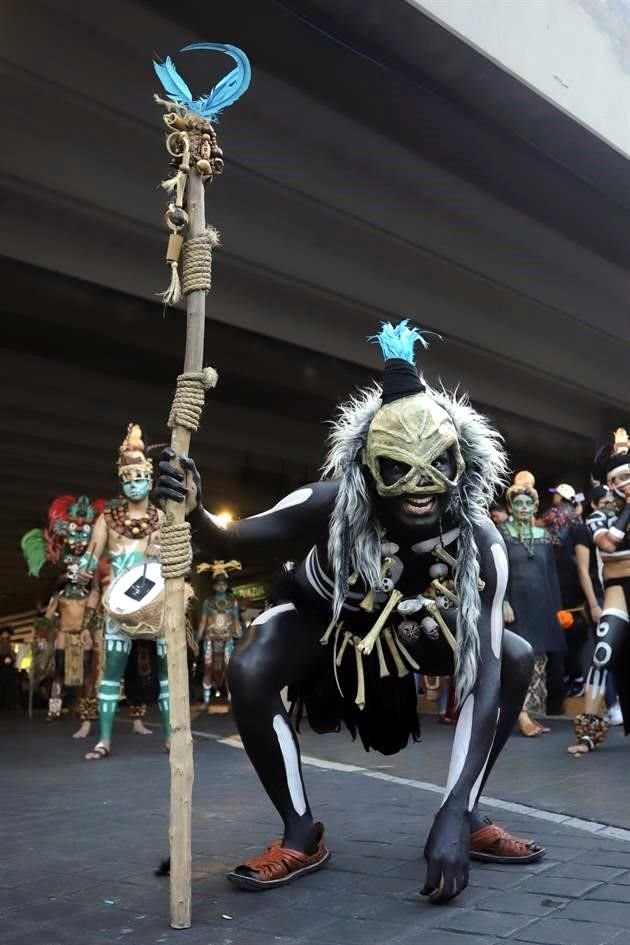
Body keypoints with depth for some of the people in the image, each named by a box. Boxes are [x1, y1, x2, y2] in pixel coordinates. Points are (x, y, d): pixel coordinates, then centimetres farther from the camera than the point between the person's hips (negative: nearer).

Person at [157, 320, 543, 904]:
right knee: (249, 672, -31)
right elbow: (230, 541, -25)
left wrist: (453, 814, -43)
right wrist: (193, 512, -53)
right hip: (320, 611, -2)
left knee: (514, 658, -14)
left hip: (399, 618, 3)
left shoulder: (479, 540, -32)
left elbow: (483, 673, -34)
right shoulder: (332, 505, -38)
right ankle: (303, 837, -11)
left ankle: (470, 819, 3)